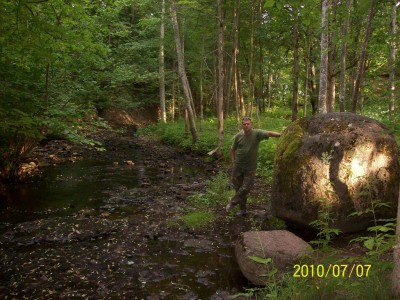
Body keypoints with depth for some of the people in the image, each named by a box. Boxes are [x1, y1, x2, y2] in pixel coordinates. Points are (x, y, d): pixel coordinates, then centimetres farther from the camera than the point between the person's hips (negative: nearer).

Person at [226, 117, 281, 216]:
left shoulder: (257, 133, -10)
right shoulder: (238, 136, -3)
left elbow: (269, 133, -24)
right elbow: (233, 149, 7)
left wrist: (280, 135, -38)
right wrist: (233, 161, 2)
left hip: (250, 168, -2)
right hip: (238, 166, 2)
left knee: (246, 188, 1)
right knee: (238, 187, 10)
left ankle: (232, 202, 26)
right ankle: (242, 209, 26)